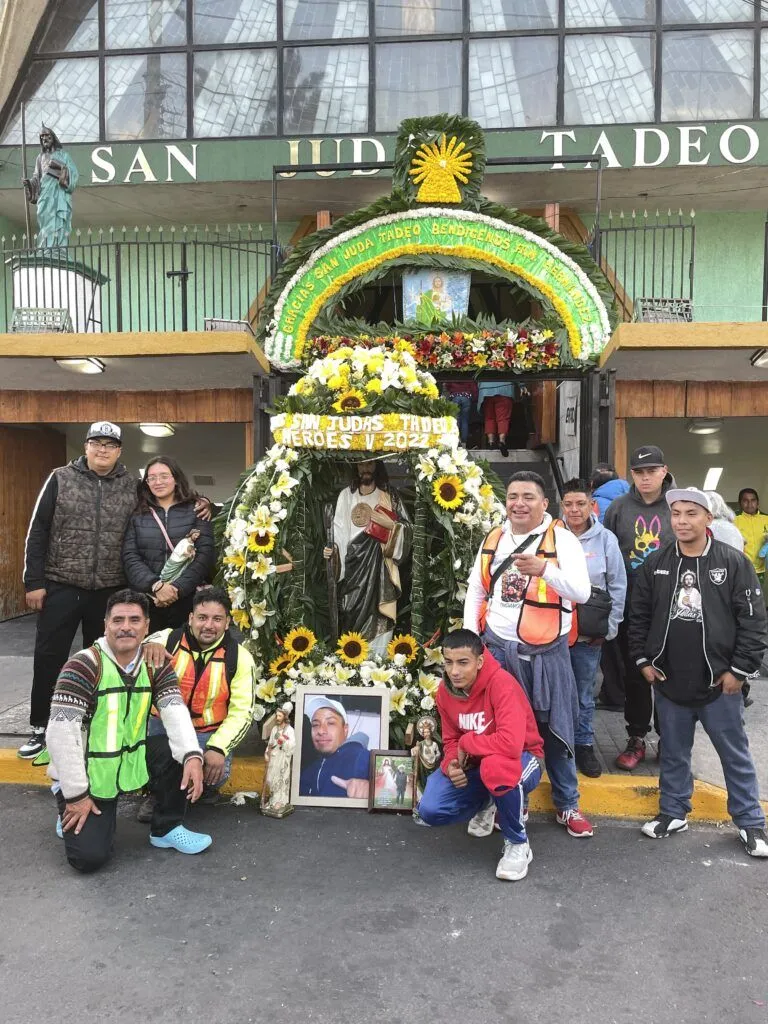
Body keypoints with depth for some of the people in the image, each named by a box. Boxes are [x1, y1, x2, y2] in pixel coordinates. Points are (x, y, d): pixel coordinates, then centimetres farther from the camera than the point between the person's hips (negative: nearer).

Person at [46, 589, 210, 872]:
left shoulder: (156, 666, -4)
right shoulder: (84, 665, -20)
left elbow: (175, 712, -15)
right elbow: (61, 731, -22)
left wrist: (192, 755, -33)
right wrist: (76, 794, -21)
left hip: (132, 761, 5)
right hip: (86, 776, -4)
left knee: (179, 753, -19)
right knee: (90, 857, -14)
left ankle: (166, 829, 3)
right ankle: (69, 807, 18)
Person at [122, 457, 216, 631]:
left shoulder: (196, 511, 5)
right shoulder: (137, 515, 10)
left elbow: (205, 554, -5)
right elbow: (130, 557, 1)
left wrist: (178, 588, -15)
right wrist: (156, 585, -15)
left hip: (188, 599, -1)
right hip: (146, 600, 2)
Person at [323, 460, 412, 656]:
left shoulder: (389, 495, 9)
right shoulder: (346, 495, 9)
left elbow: (406, 528, 6)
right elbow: (339, 529, 4)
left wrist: (386, 522, -11)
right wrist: (332, 549, -12)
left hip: (380, 566, 0)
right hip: (353, 564, 0)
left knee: (379, 615, -4)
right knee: (354, 615, -3)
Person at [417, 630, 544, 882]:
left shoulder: (501, 683, -29)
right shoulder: (445, 690, -7)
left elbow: (511, 743, -41)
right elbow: (451, 740, 5)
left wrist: (467, 742, -25)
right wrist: (451, 764, -19)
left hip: (521, 760, -6)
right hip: (474, 763, 6)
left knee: (495, 767, -42)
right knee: (430, 811, -15)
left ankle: (518, 844, -13)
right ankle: (487, 804, 19)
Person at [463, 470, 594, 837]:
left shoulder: (562, 539, -8)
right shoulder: (492, 540, 6)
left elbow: (582, 592, -19)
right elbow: (475, 591, 13)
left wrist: (544, 569, -34)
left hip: (546, 652, -3)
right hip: (497, 648, 4)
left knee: (555, 730, 9)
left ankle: (568, 805, 28)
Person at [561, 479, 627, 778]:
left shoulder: (606, 539, -3)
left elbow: (618, 587, 2)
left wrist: (609, 627, 0)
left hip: (589, 633, 0)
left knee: (584, 693, 13)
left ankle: (584, 744, 28)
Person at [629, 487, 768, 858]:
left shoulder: (734, 562, -7)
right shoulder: (656, 565, 1)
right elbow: (638, 616, 8)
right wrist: (644, 660, 4)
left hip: (719, 682, -2)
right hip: (668, 681, 3)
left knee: (735, 755, 12)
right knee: (673, 753, 16)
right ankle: (673, 813, 33)